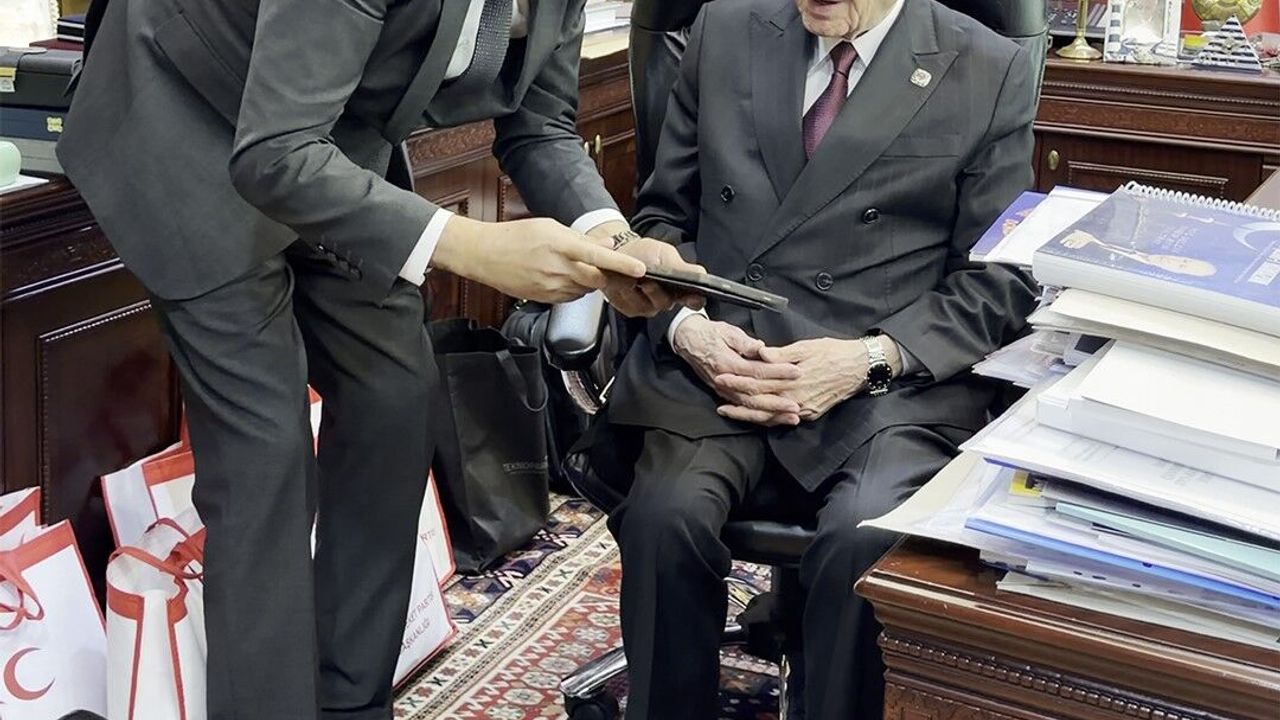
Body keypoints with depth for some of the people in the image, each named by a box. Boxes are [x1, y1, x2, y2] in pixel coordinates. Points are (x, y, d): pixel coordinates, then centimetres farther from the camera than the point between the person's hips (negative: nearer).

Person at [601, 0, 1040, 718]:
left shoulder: (992, 72, 3)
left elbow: (1000, 281, 3)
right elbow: (663, 217, 15)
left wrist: (871, 358, -13)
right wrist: (687, 327, -6)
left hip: (894, 382, -2)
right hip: (722, 359, 2)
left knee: (865, 542, -31)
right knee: (665, 517, -27)